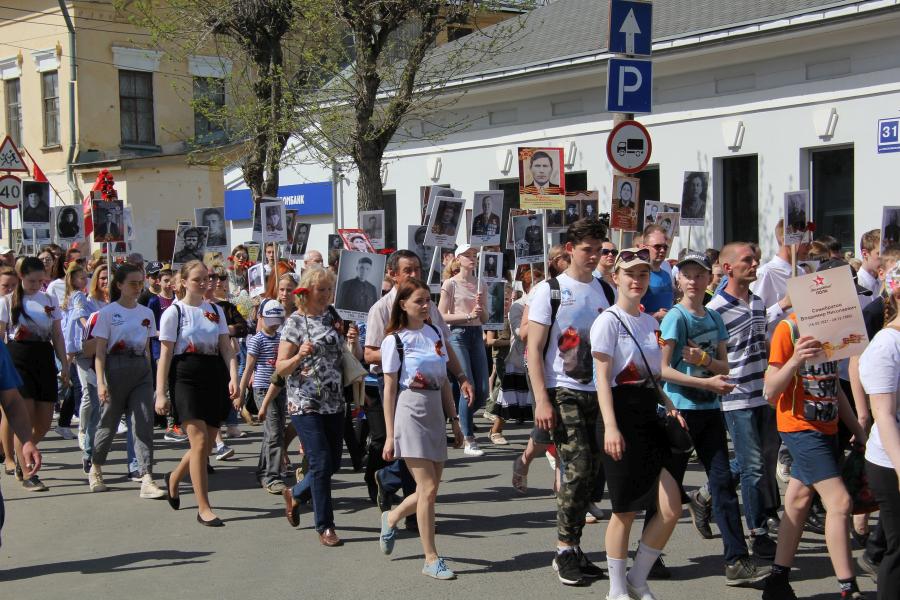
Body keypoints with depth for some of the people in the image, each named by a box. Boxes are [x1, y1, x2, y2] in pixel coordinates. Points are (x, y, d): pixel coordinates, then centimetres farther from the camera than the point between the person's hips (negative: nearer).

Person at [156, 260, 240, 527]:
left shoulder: (215, 311, 12)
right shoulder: (174, 312, -2)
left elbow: (226, 347, 6)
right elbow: (165, 355, -3)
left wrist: (233, 377, -10)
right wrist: (161, 393, -8)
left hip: (214, 377, 5)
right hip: (186, 377, -5)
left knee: (206, 444, 9)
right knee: (199, 442, -12)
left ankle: (174, 478, 38)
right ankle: (203, 508, -4)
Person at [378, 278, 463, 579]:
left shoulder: (435, 334, 11)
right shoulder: (395, 340, -4)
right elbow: (390, 389, -4)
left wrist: (455, 421, 13)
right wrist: (390, 436, -6)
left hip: (435, 414, 6)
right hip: (410, 413, -6)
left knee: (429, 489, 7)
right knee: (428, 489, -9)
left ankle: (391, 518, 36)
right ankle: (431, 559, 1)